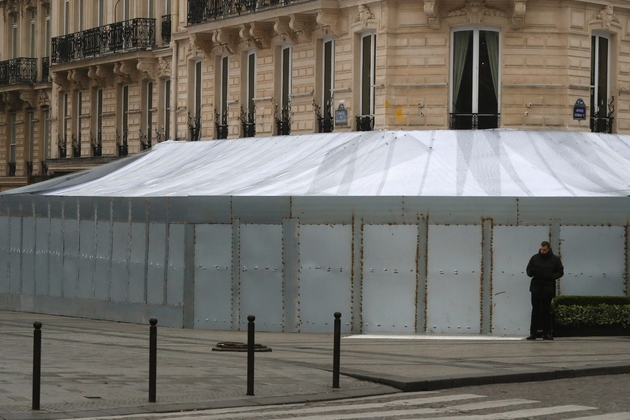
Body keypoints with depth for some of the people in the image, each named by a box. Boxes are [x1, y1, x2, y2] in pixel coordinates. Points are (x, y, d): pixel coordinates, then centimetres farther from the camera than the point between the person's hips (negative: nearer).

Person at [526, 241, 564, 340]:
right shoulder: (535, 258, 8)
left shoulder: (555, 259, 3)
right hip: (536, 289, 1)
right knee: (535, 311, 0)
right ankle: (533, 333, 1)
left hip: (548, 290, -1)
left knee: (546, 311, 3)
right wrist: (531, 272, -13)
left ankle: (546, 333, 7)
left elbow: (560, 272, 5)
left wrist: (551, 276, -14)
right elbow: (528, 271, 12)